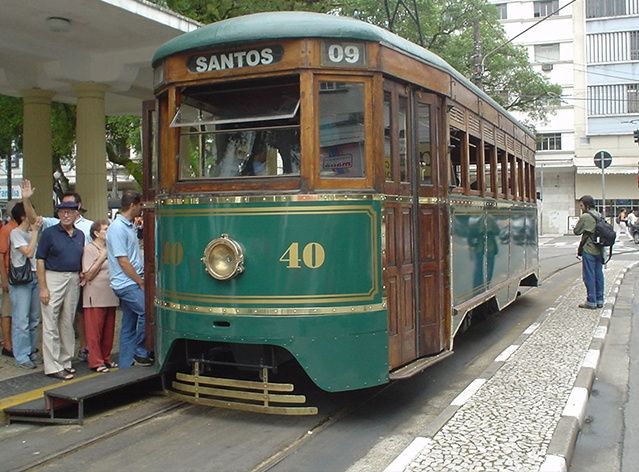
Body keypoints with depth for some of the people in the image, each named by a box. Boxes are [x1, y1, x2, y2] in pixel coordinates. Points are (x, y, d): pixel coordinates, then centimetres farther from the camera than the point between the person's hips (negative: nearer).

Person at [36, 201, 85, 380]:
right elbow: (40, 260, -7)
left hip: (74, 280, 5)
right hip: (53, 279, -5)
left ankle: (65, 362, 21)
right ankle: (53, 367, 0)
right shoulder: (49, 233, -4)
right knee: (50, 324, -4)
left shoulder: (80, 235, 12)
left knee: (68, 323, 11)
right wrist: (43, 287, -12)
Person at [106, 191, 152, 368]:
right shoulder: (118, 228, -14)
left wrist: (141, 279, 15)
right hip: (126, 283, -9)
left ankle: (126, 365, 15)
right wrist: (141, 282, -13)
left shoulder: (129, 226, 15)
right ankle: (140, 354, -6)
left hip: (132, 283, 9)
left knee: (129, 326, 10)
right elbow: (123, 261, -17)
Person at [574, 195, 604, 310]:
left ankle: (591, 302, -1)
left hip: (589, 250, -8)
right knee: (598, 275, 12)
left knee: (589, 276, -2)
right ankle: (599, 300, 17)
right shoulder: (599, 216, 11)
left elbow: (576, 231, -7)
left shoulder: (585, 217, -14)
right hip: (599, 250, 8)